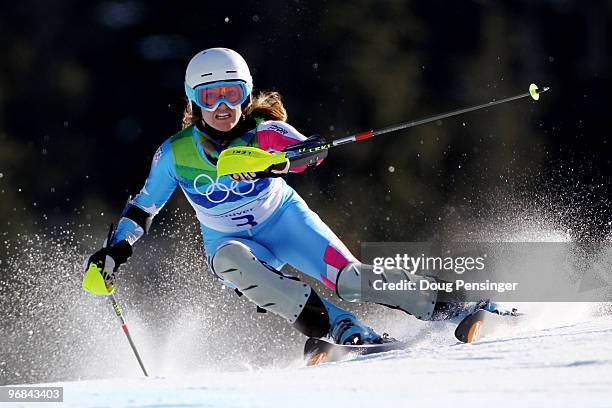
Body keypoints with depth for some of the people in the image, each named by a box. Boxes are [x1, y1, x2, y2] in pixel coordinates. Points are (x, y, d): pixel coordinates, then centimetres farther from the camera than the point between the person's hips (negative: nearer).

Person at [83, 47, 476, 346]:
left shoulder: (263, 132, -20)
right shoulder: (175, 154, -15)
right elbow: (143, 208, -1)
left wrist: (275, 162, -61)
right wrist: (117, 250, -14)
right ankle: (337, 325, -39)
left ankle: (441, 303, -15)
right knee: (230, 259, -36)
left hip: (285, 220, -1)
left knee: (349, 277, -25)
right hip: (231, 241, 1)